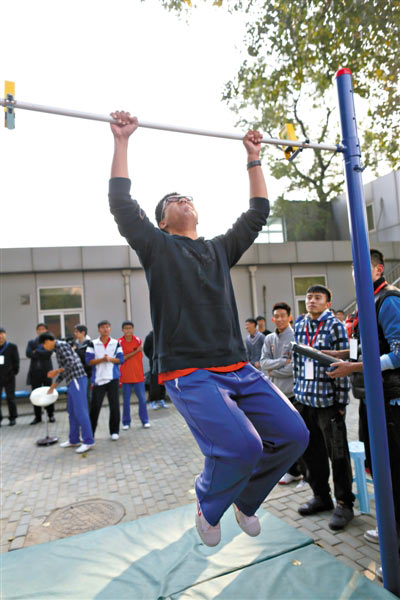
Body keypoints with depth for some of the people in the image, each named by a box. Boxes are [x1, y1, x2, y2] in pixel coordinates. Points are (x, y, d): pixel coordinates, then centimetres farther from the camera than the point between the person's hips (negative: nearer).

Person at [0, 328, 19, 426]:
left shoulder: (12, 347, 1)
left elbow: (16, 361, 2)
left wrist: (14, 372, -2)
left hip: (9, 378, -1)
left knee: (10, 398, 5)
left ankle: (13, 418, 16)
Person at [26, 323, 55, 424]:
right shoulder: (31, 342, 12)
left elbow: (48, 353, -12)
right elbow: (28, 353, -5)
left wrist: (36, 352, -6)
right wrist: (42, 354, -12)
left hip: (46, 371, -2)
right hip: (34, 371, 3)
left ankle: (51, 415, 14)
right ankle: (37, 416, 13)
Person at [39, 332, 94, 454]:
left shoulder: (62, 345, -7)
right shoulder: (58, 349, 21)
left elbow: (71, 363, -18)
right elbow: (63, 371, 26)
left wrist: (56, 371, -6)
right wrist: (52, 387, 30)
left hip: (77, 380, -10)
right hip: (72, 381, 10)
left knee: (80, 411, -8)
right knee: (72, 412, 15)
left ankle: (88, 441, -4)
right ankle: (74, 440, 25)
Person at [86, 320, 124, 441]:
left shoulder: (116, 343, 5)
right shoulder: (93, 344, 3)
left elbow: (121, 359, 0)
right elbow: (89, 361, -4)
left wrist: (110, 359, -17)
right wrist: (102, 359, -17)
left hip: (113, 378, 1)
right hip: (98, 379, -1)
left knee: (114, 405, 3)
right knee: (95, 406, 2)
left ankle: (114, 431, 16)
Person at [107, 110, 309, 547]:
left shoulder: (220, 249, 21)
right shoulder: (157, 247, 9)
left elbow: (258, 213, 24)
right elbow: (121, 203, 0)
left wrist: (253, 160, 27)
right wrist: (122, 141, 4)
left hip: (238, 370, 6)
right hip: (189, 374, -5)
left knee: (293, 435, -3)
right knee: (242, 446, -24)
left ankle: (246, 499, 27)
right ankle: (209, 507, 13)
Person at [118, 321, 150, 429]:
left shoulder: (138, 340, 3)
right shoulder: (119, 342, -3)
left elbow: (140, 356, 7)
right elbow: (121, 358, -10)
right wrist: (135, 351, -14)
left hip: (138, 375, 1)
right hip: (125, 376, -1)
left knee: (142, 399, 3)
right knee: (126, 401, 7)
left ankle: (145, 421, 14)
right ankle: (126, 422, 19)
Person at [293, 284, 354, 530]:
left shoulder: (335, 326, -6)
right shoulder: (299, 327, 9)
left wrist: (341, 400, -10)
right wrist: (298, 391, 11)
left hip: (328, 399, -5)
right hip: (305, 399, 6)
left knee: (337, 454, 4)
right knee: (311, 451, 15)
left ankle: (344, 503, 21)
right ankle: (321, 496, 33)